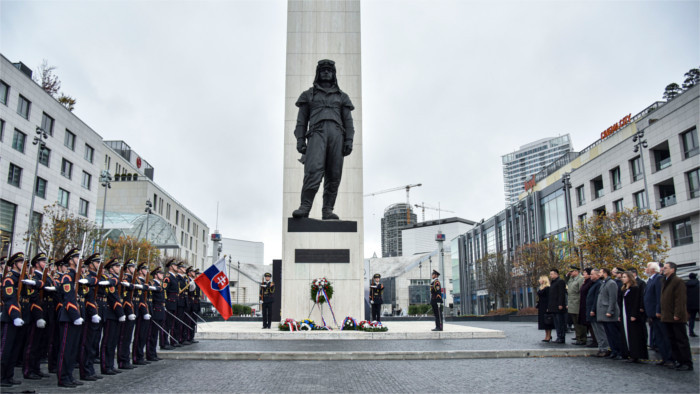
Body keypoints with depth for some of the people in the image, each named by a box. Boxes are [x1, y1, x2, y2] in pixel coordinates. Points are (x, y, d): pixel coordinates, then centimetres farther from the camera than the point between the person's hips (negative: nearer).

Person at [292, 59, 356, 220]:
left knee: (333, 174, -6)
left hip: (336, 133, 2)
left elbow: (348, 121, 16)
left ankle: (327, 210, -4)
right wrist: (300, 140, 0)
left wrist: (349, 141, 0)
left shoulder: (342, 97, 25)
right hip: (317, 133, -2)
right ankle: (305, 207, -26)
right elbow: (301, 120, 15)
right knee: (314, 170, -22)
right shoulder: (309, 95, 22)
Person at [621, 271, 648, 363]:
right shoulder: (624, 289, 16)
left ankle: (636, 356, -2)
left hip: (632, 316, -8)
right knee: (628, 335, 7)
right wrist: (620, 315, 13)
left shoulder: (635, 288, -8)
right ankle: (632, 355, 11)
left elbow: (636, 303, -15)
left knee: (634, 335, -5)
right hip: (625, 316, 8)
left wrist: (634, 315, -21)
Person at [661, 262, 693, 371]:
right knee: (672, 340, 12)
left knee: (681, 340, -3)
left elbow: (680, 299, -18)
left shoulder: (678, 281, -13)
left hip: (676, 318, -9)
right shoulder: (666, 282, 16)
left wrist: (677, 314, -21)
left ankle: (687, 363, 3)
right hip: (668, 317, 9)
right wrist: (663, 313, 16)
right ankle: (678, 361, 19)